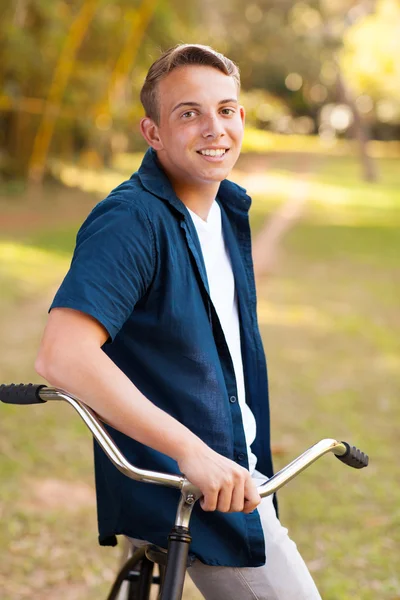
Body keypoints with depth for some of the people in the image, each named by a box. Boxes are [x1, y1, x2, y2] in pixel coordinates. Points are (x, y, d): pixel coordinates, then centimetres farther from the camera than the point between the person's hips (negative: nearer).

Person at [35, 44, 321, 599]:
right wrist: (191, 450, -37)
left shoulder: (229, 209, 7)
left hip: (237, 474, 9)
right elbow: (62, 354, -35)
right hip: (181, 490, -9)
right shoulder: (131, 221, -21)